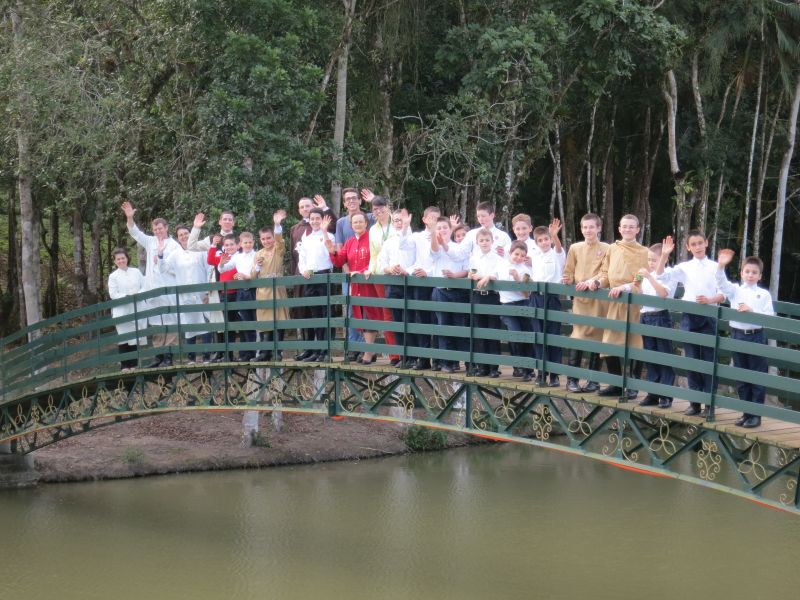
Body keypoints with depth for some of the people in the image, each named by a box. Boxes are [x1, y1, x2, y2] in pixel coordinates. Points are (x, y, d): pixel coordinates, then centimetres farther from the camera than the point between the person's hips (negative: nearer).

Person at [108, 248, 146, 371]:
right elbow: (113, 294, -6)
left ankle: (134, 365, 11)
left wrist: (138, 294, -12)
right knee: (124, 338, -5)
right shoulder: (113, 276, 2)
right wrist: (128, 296, -17)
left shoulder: (136, 272, 11)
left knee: (135, 337, 4)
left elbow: (145, 286, 8)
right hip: (122, 312, -3)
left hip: (137, 310, 3)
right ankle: (125, 366, -1)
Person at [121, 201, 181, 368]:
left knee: (169, 324, -6)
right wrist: (130, 218, -5)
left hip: (168, 290, -6)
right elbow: (135, 233, 10)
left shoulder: (174, 245, -1)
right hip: (152, 290, 6)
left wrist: (162, 259, -7)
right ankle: (159, 356, 13)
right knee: (156, 325, 8)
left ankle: (168, 357, -7)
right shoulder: (151, 242, 14)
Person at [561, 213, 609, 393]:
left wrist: (591, 282, -20)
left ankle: (593, 379, 12)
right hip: (579, 298, 1)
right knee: (576, 337, -6)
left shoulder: (606, 249, 2)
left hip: (598, 299, -1)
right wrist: (568, 279, -9)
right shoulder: (575, 248, 10)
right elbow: (569, 272, 12)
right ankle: (572, 379, -3)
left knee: (596, 338, 4)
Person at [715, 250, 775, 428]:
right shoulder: (735, 290, 7)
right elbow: (721, 283, -9)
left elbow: (769, 316, -6)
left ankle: (756, 414, 6)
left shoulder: (764, 294, 1)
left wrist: (751, 311, -17)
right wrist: (721, 266, -25)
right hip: (737, 335, 3)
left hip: (756, 336, -3)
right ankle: (746, 412, 19)